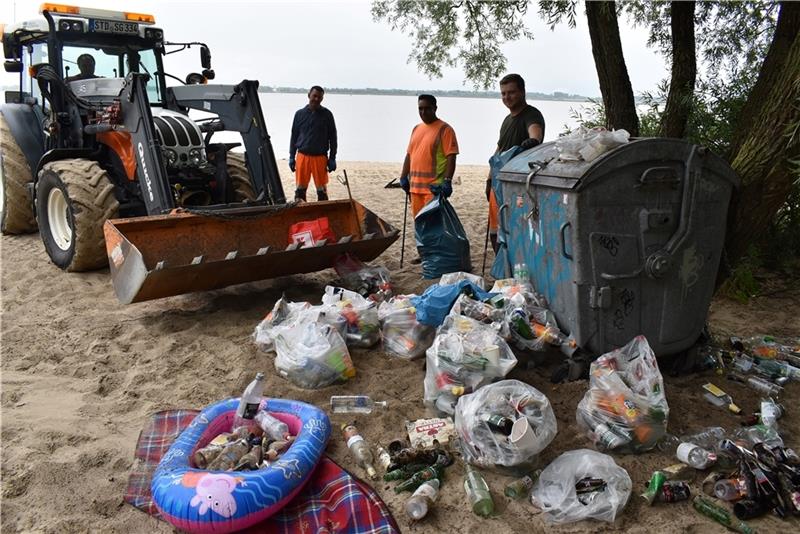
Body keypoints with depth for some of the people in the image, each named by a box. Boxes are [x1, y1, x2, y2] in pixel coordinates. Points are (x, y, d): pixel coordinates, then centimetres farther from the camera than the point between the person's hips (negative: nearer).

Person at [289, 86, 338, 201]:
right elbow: (294, 136, 11)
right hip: (302, 156, 2)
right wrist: (291, 157, 8)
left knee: (322, 190, 2)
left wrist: (332, 158, -1)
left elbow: (332, 137, 4)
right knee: (300, 189, 6)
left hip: (320, 157, -1)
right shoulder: (300, 113, 6)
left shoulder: (327, 114, 2)